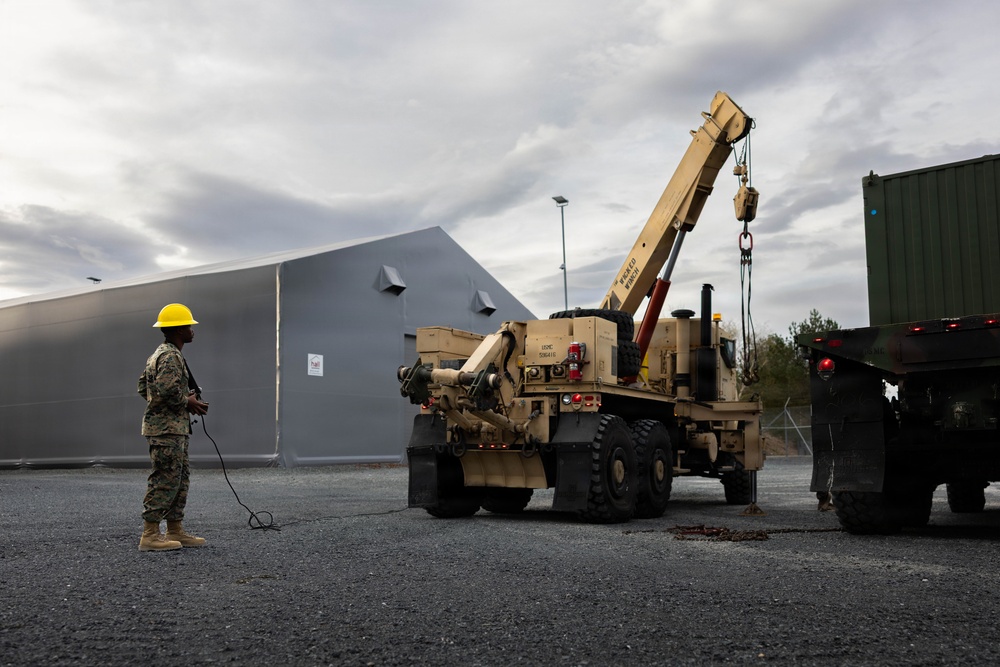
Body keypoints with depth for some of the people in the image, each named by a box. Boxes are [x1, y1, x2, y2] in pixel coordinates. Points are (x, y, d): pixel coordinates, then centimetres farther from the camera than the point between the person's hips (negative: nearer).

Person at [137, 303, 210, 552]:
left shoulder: (159, 354, 18)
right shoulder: (171, 356, -15)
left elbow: (143, 386, 21)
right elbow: (167, 391, -27)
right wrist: (188, 402, -11)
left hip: (174, 428, 11)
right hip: (166, 428, -11)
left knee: (180, 479, 13)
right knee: (165, 480, -8)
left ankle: (175, 531, 17)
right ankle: (149, 536, -5)